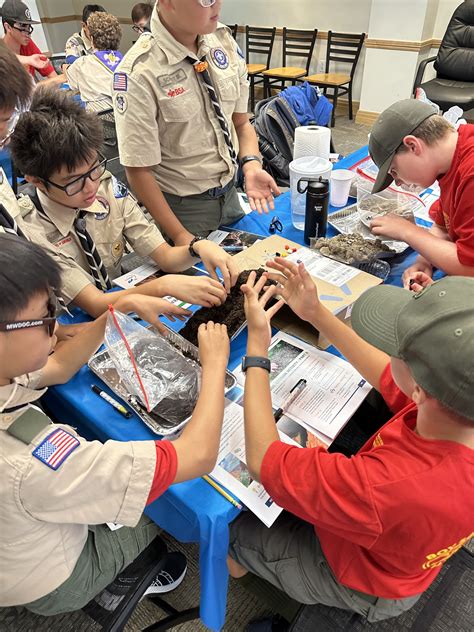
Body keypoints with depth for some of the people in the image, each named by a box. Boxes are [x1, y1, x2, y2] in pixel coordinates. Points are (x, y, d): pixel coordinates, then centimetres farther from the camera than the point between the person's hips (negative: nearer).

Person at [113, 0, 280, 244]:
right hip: (180, 206, -5)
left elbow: (241, 123, 4)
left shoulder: (223, 40, -4)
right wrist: (180, 236, -17)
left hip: (229, 194, 6)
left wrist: (251, 165, -16)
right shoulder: (138, 74, -21)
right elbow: (138, 171, -18)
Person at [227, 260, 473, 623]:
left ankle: (238, 562, 48)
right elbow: (391, 379, -9)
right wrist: (316, 314, -11)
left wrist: (257, 345, -33)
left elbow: (263, 461, -36)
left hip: (358, 582, -5)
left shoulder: (385, 488, -50)